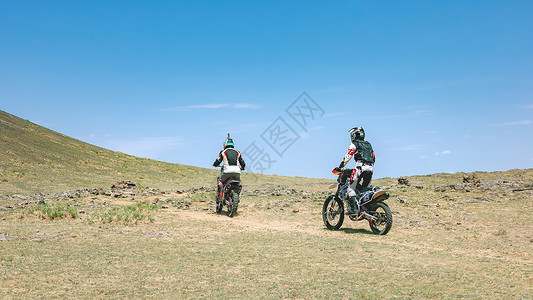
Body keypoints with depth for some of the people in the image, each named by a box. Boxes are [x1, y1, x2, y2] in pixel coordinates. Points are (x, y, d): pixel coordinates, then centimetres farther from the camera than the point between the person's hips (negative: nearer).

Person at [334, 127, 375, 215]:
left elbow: (348, 157, -4)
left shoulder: (354, 144, 6)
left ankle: (353, 208, -16)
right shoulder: (369, 145, 26)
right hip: (371, 169, 7)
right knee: (363, 189, 16)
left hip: (360, 168, -7)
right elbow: (373, 158, 28)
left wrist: (340, 167, -2)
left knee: (351, 188, -4)